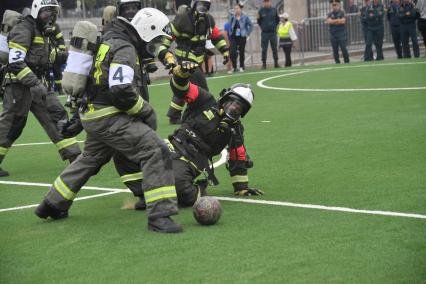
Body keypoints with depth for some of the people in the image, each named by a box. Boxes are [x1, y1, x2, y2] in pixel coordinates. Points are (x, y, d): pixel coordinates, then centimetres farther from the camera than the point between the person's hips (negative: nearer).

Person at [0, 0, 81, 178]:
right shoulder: (23, 30, -13)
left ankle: (74, 158, 4)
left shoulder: (43, 33, 17)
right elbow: (15, 62, -23)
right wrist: (34, 83, -27)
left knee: (57, 117, 3)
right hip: (19, 85, -9)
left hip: (38, 85, 9)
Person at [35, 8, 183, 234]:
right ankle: (159, 215, -22)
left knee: (91, 159, 30)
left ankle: (52, 205, 41)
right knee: (156, 152, -16)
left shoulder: (110, 40, 16)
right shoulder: (125, 49, -15)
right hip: (109, 117, -10)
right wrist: (147, 112, -12)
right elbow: (122, 91, -25)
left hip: (92, 116, 10)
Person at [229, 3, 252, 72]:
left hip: (242, 37, -2)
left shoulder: (245, 17, -3)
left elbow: (251, 25, 3)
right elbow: (230, 26, 14)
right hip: (233, 37, 2)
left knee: (242, 52, 5)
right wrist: (230, 33, 5)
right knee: (233, 52, -9)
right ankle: (234, 67, 4)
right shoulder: (232, 17, 4)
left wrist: (247, 33, 0)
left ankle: (241, 67, 16)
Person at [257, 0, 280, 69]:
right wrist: (262, 27, -2)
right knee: (264, 49, -1)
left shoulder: (274, 10, 3)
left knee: (274, 48, 4)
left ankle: (276, 63, 10)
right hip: (264, 33, -1)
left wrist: (274, 26, 2)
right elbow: (259, 21, 8)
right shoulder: (261, 11, -1)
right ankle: (264, 63, 3)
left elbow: (277, 20, 12)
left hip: (273, 32, 1)